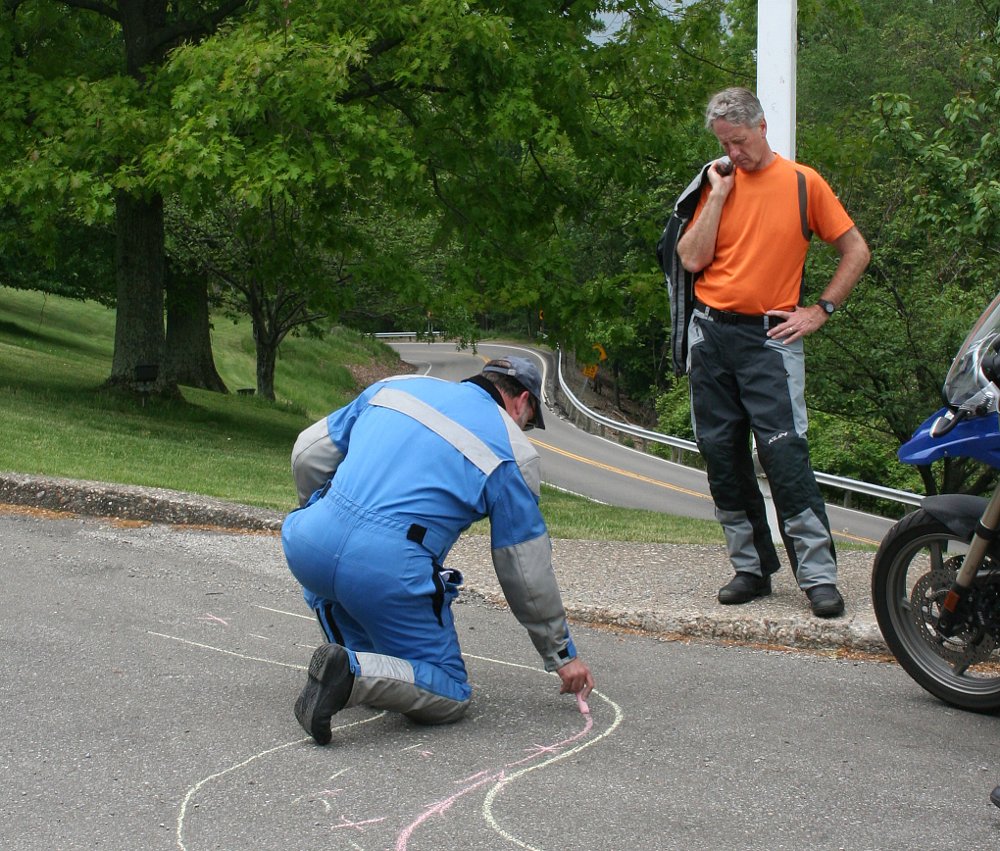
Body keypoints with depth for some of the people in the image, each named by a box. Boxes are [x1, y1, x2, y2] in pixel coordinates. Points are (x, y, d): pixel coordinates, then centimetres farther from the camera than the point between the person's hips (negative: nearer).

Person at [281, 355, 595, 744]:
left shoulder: (400, 385, 21)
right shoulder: (512, 453, 10)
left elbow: (308, 455, 23)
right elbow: (527, 572, 13)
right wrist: (562, 654, 25)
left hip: (310, 543, 5)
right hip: (391, 571, -5)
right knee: (450, 696, 12)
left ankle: (361, 658, 24)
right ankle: (356, 674, -15)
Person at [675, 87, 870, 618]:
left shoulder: (803, 183, 1)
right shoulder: (718, 185, 10)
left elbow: (855, 251, 6)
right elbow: (691, 259, -1)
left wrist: (820, 310, 0)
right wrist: (717, 195, -4)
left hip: (770, 336, -4)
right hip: (711, 334, 4)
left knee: (784, 451, -13)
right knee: (722, 455, 5)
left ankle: (817, 572, -10)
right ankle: (751, 566, 15)